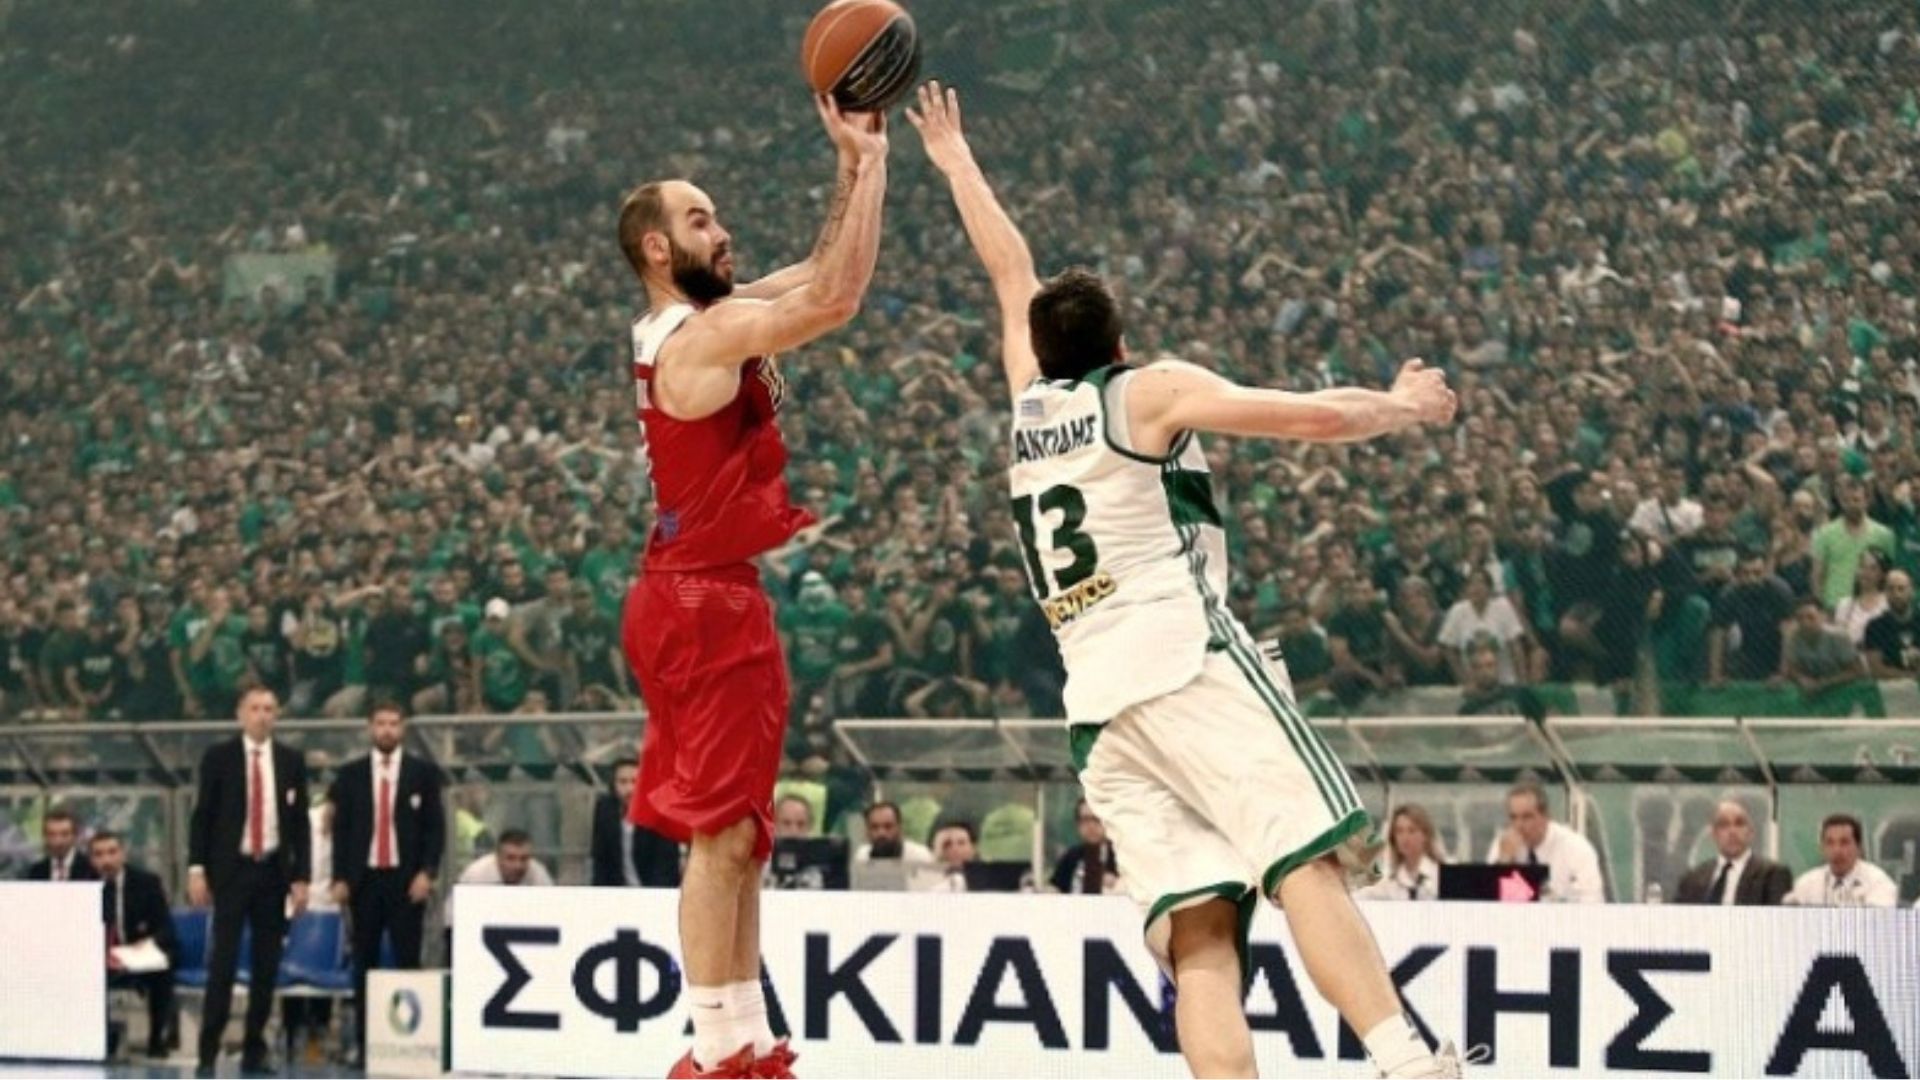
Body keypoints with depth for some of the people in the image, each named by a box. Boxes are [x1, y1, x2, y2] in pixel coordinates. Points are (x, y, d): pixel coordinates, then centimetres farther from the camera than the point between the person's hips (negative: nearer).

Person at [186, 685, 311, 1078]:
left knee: (267, 964, 4)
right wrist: (197, 869, -7)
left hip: (273, 872, 3)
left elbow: (300, 822, 7)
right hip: (230, 870, -3)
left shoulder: (291, 761, 7)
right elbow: (202, 816, 1)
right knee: (223, 961, -8)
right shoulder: (218, 757, 1)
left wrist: (300, 878, 1)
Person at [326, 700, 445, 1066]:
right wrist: (340, 878, -1)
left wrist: (427, 872, -9)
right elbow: (340, 828, 7)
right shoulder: (351, 774, 9)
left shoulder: (424, 772, 5)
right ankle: (365, 1042, 4)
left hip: (407, 879, -2)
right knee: (364, 963, 2)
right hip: (364, 878, 2)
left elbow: (435, 826, 2)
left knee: (407, 961, -4)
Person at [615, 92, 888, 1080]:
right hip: (706, 603, -10)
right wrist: (871, 163, -16)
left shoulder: (696, 325, 13)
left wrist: (853, 165, 10)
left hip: (701, 597, 10)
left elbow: (819, 278, 19)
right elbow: (837, 298, -22)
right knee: (721, 835, -10)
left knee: (735, 835, 12)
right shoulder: (706, 336, -15)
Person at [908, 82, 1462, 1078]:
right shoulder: (1153, 391, 7)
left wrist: (955, 161, 53)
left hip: (1092, 696, 6)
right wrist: (1402, 407, 18)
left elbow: (1011, 271, 40)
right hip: (1185, 657, -6)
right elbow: (1314, 418, -1)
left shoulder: (1029, 402, 22)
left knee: (1197, 932, -6)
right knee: (1305, 863, -19)